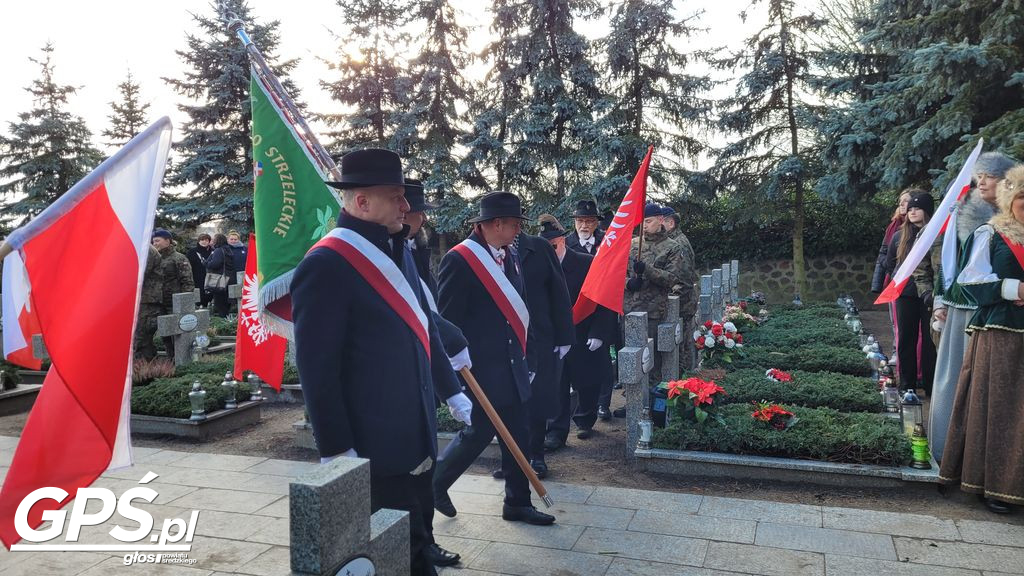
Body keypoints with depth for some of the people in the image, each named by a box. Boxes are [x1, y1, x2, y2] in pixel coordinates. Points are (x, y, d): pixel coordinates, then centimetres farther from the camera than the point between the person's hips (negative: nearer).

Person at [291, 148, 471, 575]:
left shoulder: (397, 250, 9)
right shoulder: (325, 265, -18)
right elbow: (317, 367, -18)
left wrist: (451, 391, 20)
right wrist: (336, 450, -18)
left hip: (415, 438, 8)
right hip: (371, 448, -8)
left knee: (413, 541, 21)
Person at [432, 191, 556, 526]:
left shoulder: (510, 256, 10)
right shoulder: (460, 260, -15)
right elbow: (447, 320, -14)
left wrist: (527, 358, 16)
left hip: (511, 365, 8)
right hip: (479, 369, -8)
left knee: (517, 436, 11)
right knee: (480, 431, 1)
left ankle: (517, 503, 25)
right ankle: (435, 484, 25)